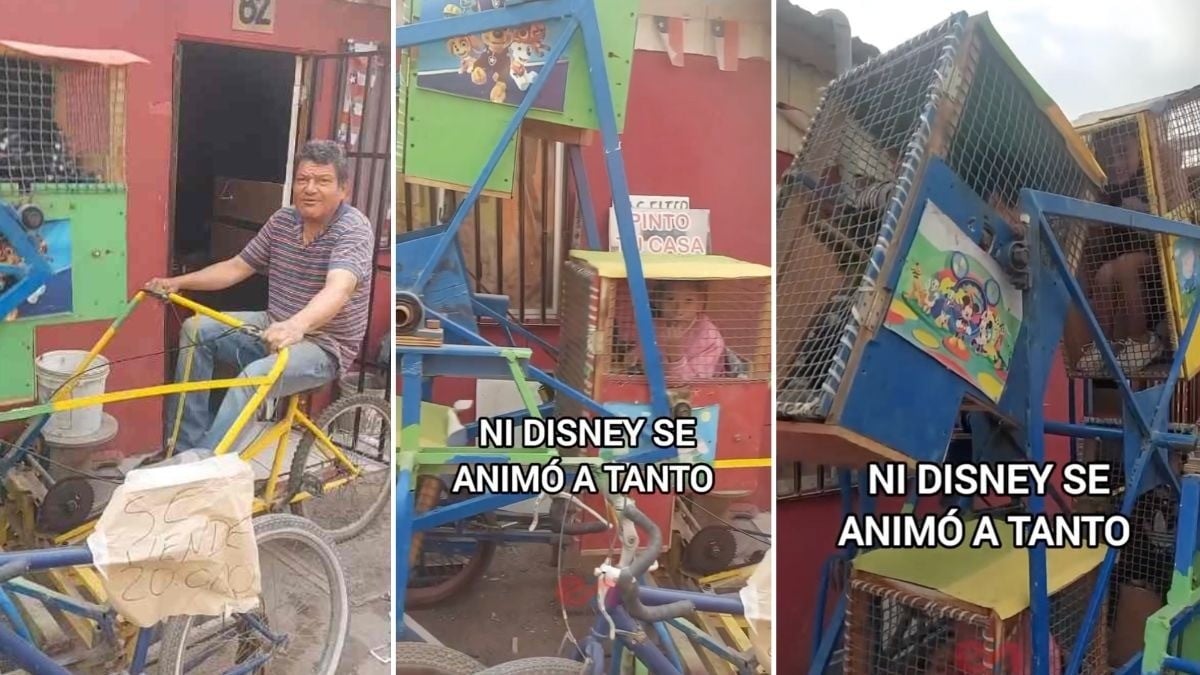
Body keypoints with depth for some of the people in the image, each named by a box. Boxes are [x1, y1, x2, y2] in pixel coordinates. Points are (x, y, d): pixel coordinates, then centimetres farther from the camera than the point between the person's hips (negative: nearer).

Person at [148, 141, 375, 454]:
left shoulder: (354, 228, -20)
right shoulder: (283, 220, 4)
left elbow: (338, 290, -38)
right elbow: (236, 268, 12)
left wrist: (296, 326, -56)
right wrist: (178, 282, -1)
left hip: (323, 347, -8)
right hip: (273, 327, 8)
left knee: (256, 375, -33)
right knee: (196, 329, -2)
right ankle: (186, 445, 2)